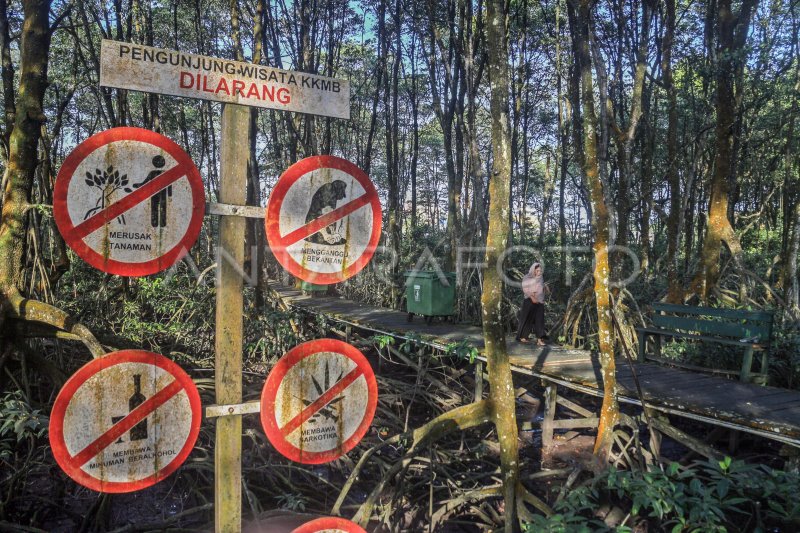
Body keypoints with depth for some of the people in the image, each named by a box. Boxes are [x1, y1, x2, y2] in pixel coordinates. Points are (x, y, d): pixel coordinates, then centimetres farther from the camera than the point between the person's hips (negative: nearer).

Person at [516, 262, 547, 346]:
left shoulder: (541, 278, 11)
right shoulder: (527, 278, -3)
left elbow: (542, 290, 17)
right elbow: (525, 289, -10)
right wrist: (532, 297, -21)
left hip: (539, 301, 4)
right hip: (529, 301, -4)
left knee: (539, 319, -6)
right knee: (527, 319, 3)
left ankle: (539, 339, -11)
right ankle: (522, 337, 16)